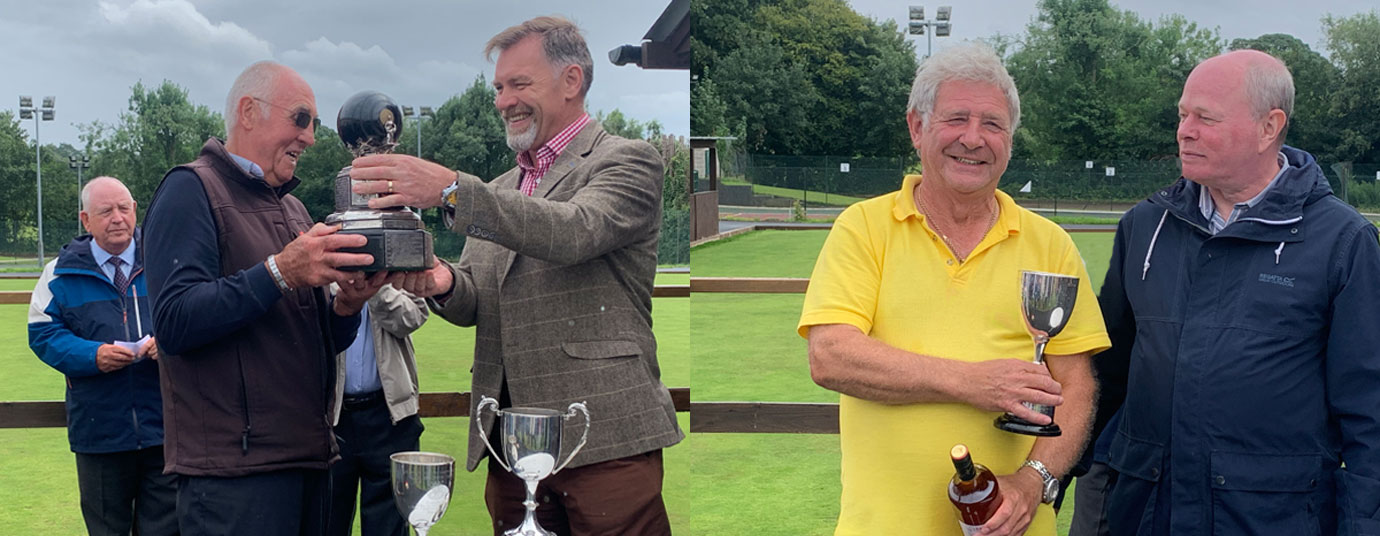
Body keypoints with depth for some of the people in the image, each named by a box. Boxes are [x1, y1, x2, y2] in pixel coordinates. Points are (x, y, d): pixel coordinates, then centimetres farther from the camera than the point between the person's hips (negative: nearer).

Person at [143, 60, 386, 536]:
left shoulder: (293, 209, 19)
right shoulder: (193, 189, -5)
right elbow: (173, 322, -19)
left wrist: (346, 305, -4)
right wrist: (279, 273, -25)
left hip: (307, 458, 8)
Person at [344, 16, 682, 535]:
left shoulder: (628, 161, 0)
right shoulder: (500, 188, 21)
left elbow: (573, 233, -20)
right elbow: (474, 306, 17)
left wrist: (452, 189, -28)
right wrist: (445, 283, -8)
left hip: (603, 438, -6)